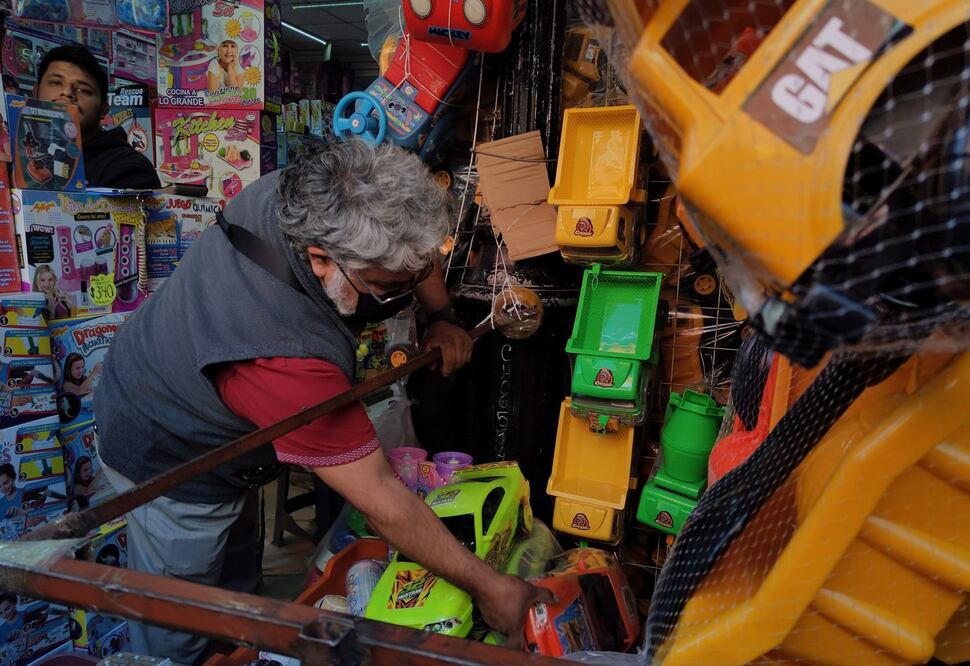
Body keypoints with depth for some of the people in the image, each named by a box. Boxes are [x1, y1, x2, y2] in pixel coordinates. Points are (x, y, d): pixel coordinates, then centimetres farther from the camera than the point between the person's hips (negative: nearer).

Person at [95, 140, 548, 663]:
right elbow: (381, 502, -34)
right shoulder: (287, 362, -44)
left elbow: (411, 246, -2)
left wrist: (442, 317, -10)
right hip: (171, 465, -7)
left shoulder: (307, 196, -24)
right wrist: (488, 588, -24)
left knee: (237, 580, 27)